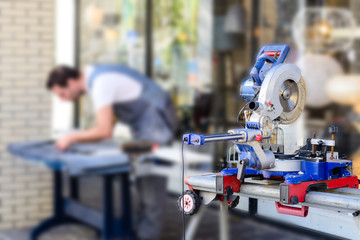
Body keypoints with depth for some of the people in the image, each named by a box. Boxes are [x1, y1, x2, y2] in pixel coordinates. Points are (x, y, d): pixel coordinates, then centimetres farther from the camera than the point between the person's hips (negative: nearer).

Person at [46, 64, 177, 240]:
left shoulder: (100, 83, -25)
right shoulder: (93, 76, 6)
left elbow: (105, 131, -28)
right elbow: (107, 124, 15)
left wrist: (72, 138, -17)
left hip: (157, 119, -10)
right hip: (144, 122, 10)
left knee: (151, 179, -6)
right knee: (143, 179, 14)